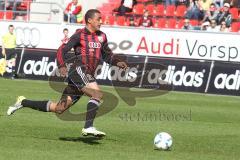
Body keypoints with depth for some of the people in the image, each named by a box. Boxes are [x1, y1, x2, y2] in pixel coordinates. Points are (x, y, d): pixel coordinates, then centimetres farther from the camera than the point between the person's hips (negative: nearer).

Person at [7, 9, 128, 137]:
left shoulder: (102, 37, 17)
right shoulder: (80, 34, -3)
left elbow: (107, 55, 28)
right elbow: (63, 50, -7)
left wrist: (117, 62, 9)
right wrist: (62, 66, -22)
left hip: (88, 75, 7)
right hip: (78, 70, -7)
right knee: (97, 94, -26)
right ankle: (88, 127, -28)